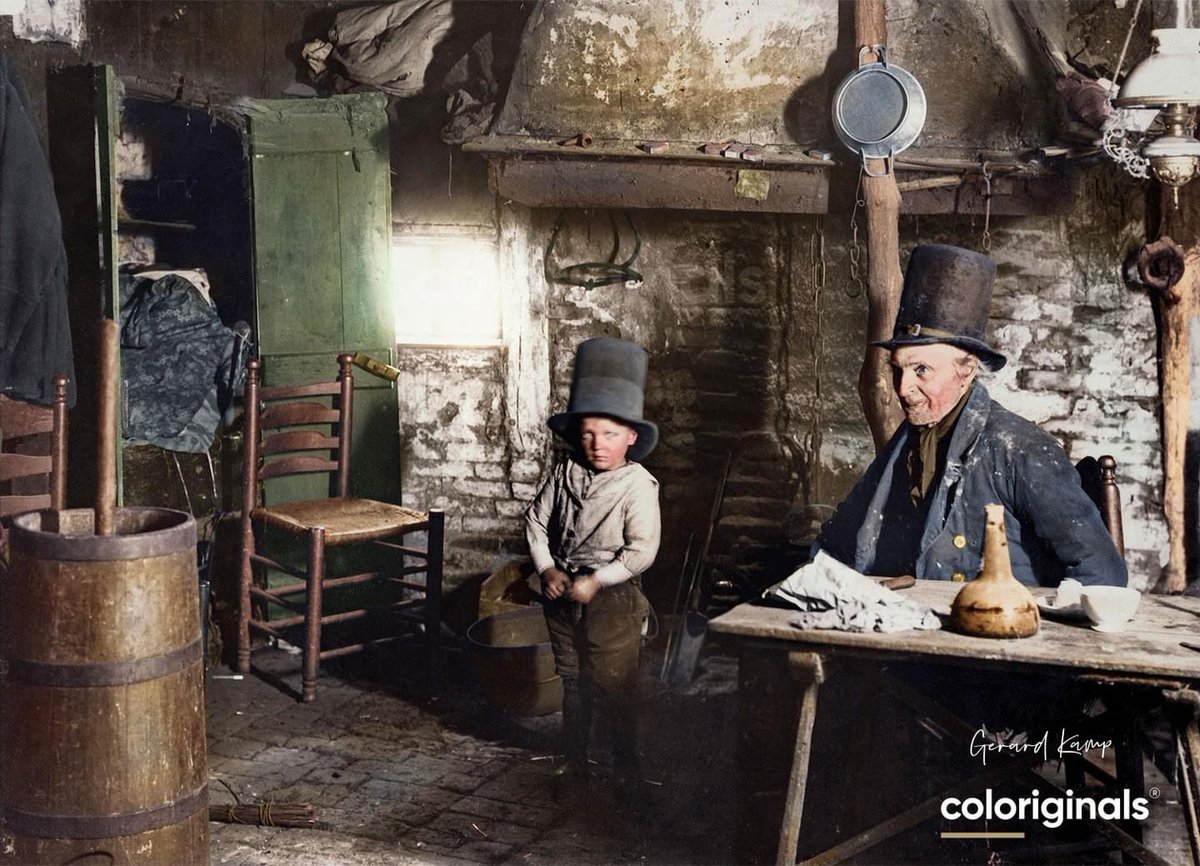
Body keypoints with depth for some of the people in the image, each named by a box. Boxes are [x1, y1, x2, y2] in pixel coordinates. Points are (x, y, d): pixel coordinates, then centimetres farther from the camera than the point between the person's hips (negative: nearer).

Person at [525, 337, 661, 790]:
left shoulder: (638, 485, -15)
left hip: (612, 595, -5)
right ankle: (574, 759, 30)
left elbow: (642, 549, -19)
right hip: (563, 591, 5)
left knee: (613, 684, 1)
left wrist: (597, 581, -19)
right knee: (572, 680, 16)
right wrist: (547, 569, -4)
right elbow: (537, 519, 7)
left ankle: (626, 763, 17)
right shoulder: (566, 473, -1)